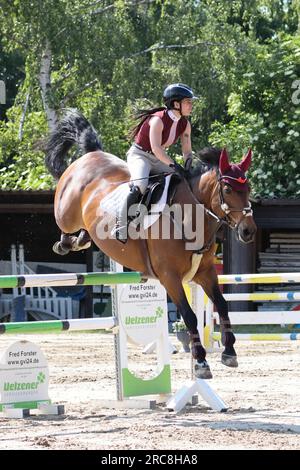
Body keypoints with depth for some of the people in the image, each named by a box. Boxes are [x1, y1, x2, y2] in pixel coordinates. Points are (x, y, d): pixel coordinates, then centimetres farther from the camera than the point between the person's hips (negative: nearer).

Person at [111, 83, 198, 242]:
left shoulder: (185, 124, 0)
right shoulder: (158, 120, -24)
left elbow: (187, 150, 3)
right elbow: (156, 148, -34)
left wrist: (188, 162, -20)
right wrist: (174, 165, -41)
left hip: (158, 159, 8)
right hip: (139, 155, -8)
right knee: (139, 185, -35)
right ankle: (121, 228, -30)